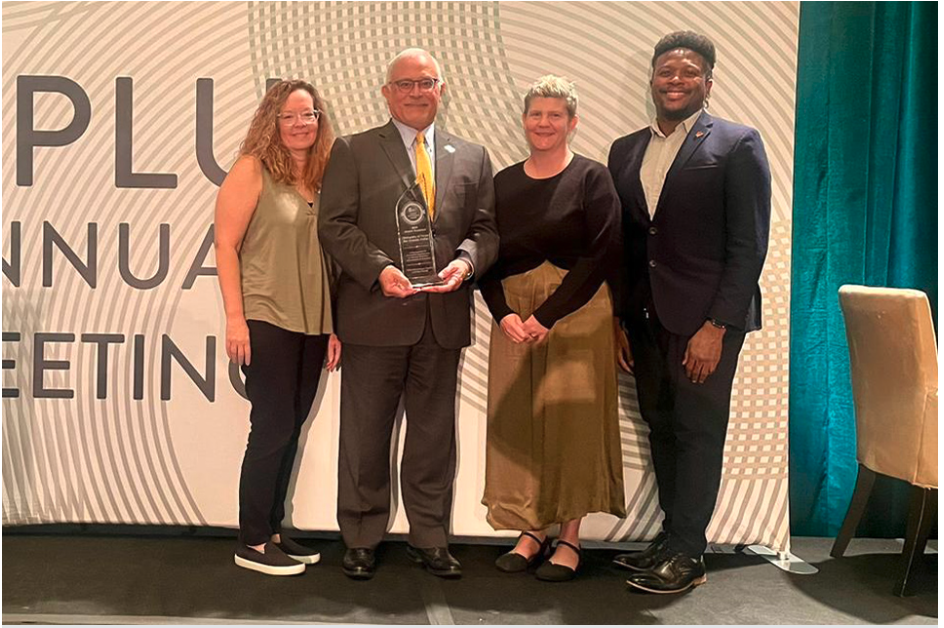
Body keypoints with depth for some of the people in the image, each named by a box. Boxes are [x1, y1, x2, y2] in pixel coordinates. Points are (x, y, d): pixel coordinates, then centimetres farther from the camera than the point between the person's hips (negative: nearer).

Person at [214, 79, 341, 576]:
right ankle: (252, 543, 11)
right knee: (273, 428, -2)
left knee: (289, 429, 11)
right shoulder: (253, 169, -4)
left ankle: (272, 530, 24)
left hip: (313, 326, 6)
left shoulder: (324, 176, 11)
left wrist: (333, 324, 9)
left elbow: (327, 255, 12)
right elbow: (225, 244, -8)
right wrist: (235, 317, -14)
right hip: (266, 321, -5)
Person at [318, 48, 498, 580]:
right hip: (375, 316, -2)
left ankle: (430, 538, 26)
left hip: (444, 317, 3)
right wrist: (379, 268, -17)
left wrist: (467, 259, -12)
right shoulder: (353, 151, 5)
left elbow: (487, 228, 9)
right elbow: (335, 225, -3)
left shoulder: (472, 157, 13)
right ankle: (362, 539, 22)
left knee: (434, 433, 12)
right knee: (366, 435, 7)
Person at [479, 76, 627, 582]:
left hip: (577, 313, -4)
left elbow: (602, 255, -9)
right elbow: (488, 257, 9)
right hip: (513, 317, 4)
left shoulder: (592, 179, -1)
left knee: (573, 421, -4)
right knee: (516, 421, 3)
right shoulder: (503, 183, 11)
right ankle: (531, 530, 16)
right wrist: (503, 313, -8)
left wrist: (549, 315, -14)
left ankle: (570, 538, 8)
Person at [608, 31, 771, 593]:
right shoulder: (625, 150, 12)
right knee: (662, 428, 12)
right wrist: (619, 320, 7)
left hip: (706, 317, -5)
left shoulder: (737, 145, -4)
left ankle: (687, 553, 13)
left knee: (698, 432, 2)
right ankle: (674, 535, 25)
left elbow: (749, 246, -9)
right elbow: (622, 241, 13)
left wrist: (716, 325, -15)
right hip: (645, 317, 6)